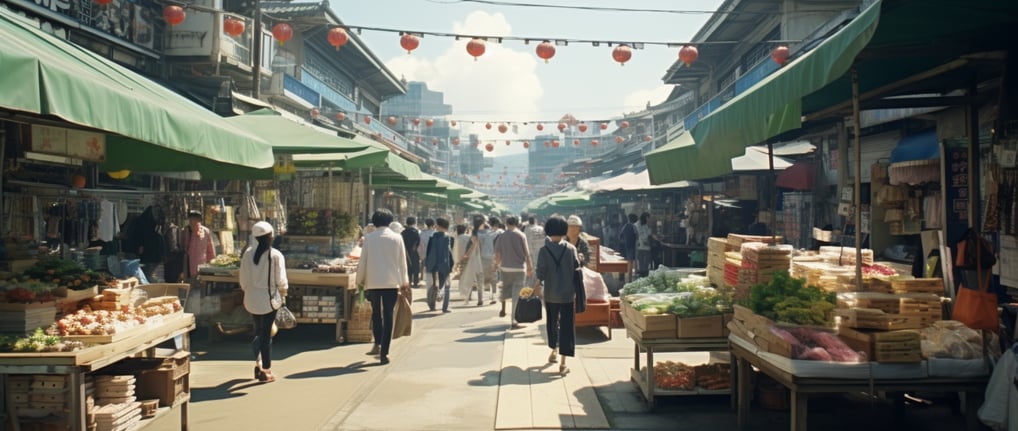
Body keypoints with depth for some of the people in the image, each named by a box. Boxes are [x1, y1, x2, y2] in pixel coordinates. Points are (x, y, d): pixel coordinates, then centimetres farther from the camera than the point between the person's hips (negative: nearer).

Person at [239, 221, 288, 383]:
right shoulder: (276, 255, -14)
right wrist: (283, 295, 7)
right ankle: (266, 371, 12)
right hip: (269, 298, -4)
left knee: (259, 331, 21)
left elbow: (243, 278, 4)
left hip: (252, 298, 4)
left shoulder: (248, 253, -2)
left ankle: (257, 366, 22)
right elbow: (281, 280, -10)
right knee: (266, 334, 4)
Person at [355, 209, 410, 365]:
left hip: (373, 282, 0)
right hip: (392, 282, 0)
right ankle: (384, 353, -2)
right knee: (388, 316, 1)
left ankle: (377, 344, 17)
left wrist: (360, 280, 13)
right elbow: (402, 261, 4)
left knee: (376, 313, 20)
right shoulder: (397, 238, 0)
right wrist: (404, 282, 15)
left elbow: (363, 261, 0)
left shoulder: (369, 238, -1)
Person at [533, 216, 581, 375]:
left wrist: (536, 287, 6)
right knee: (566, 326, 1)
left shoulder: (544, 250, -8)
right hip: (568, 293, -1)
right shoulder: (570, 248, -7)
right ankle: (563, 363, -4)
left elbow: (540, 273, -9)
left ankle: (553, 352, 36)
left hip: (550, 294, 1)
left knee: (552, 323, 22)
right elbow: (576, 268, -3)